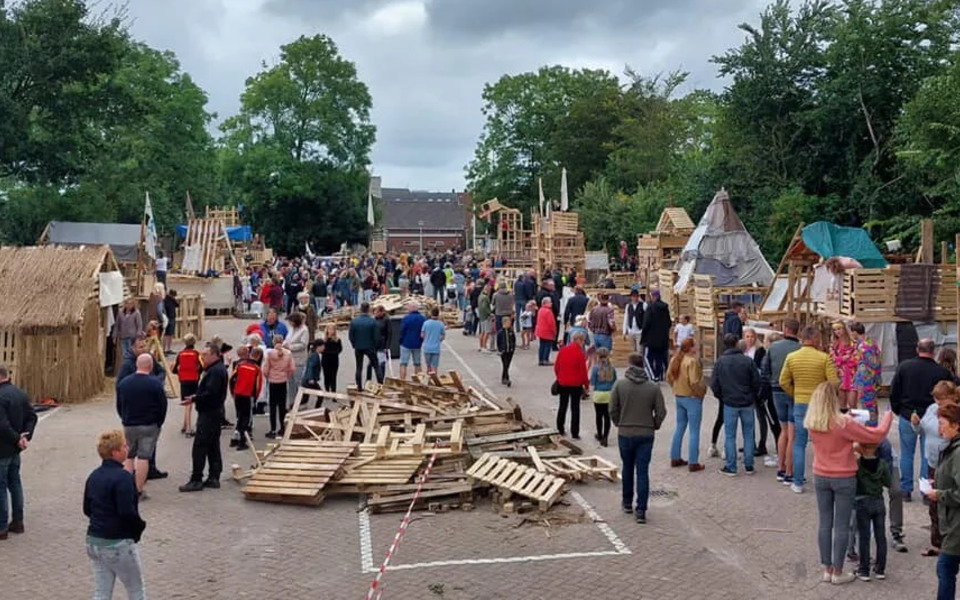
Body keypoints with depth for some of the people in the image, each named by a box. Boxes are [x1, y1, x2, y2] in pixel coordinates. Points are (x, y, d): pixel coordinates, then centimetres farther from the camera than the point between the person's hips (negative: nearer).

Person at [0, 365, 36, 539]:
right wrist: (25, 436, 0)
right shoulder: (20, 393, 6)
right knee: (14, 482, 17)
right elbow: (32, 417, 9)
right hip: (15, 449, 9)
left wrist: (17, 438, -15)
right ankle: (17, 521, 25)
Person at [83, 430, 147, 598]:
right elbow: (127, 512, -24)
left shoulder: (93, 476, 6)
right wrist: (140, 526, -7)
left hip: (94, 541, 8)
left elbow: (87, 509, 13)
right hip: (118, 544, -8)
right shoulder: (122, 477, -20)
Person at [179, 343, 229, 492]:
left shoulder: (215, 371, -18)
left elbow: (210, 393, -26)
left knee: (199, 447, -7)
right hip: (215, 412, 11)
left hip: (209, 414, -11)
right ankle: (213, 478, 17)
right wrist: (196, 397, 7)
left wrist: (194, 399, -19)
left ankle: (196, 480, -4)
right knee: (213, 447, 12)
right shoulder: (218, 369, 16)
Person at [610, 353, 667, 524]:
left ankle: (627, 502, 31)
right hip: (646, 434, 0)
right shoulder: (653, 387, -4)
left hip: (625, 434, 0)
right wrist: (653, 426, 12)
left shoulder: (620, 385, -7)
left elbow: (613, 410, -6)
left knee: (627, 468, 18)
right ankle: (641, 510, 0)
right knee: (642, 471, 3)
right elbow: (661, 412, -4)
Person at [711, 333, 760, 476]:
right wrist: (753, 396, 14)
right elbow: (757, 382, -3)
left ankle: (731, 467, 7)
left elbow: (714, 385, -5)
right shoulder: (748, 361, -6)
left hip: (729, 404, -1)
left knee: (730, 436, 6)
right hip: (747, 403, 1)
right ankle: (749, 466, 16)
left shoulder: (720, 362, -6)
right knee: (748, 435, 11)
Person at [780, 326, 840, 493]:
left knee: (799, 444, 10)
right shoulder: (824, 357, -11)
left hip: (800, 404, 2)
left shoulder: (791, 357, -3)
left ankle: (798, 483, 10)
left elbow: (783, 382, -1)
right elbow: (834, 382, -12)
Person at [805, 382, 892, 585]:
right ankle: (838, 573, 14)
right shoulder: (843, 424, -21)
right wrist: (888, 417, 4)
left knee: (824, 523, 13)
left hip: (821, 477, 5)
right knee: (841, 525, 6)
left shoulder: (812, 424, -6)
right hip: (843, 479, -5)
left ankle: (827, 569, 21)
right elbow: (876, 435, -12)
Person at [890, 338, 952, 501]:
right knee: (928, 456, 8)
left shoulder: (904, 366, -6)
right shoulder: (942, 372, -10)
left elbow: (894, 392, 0)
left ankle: (906, 490, 16)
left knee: (906, 454, 12)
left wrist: (898, 410, 12)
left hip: (906, 417, 1)